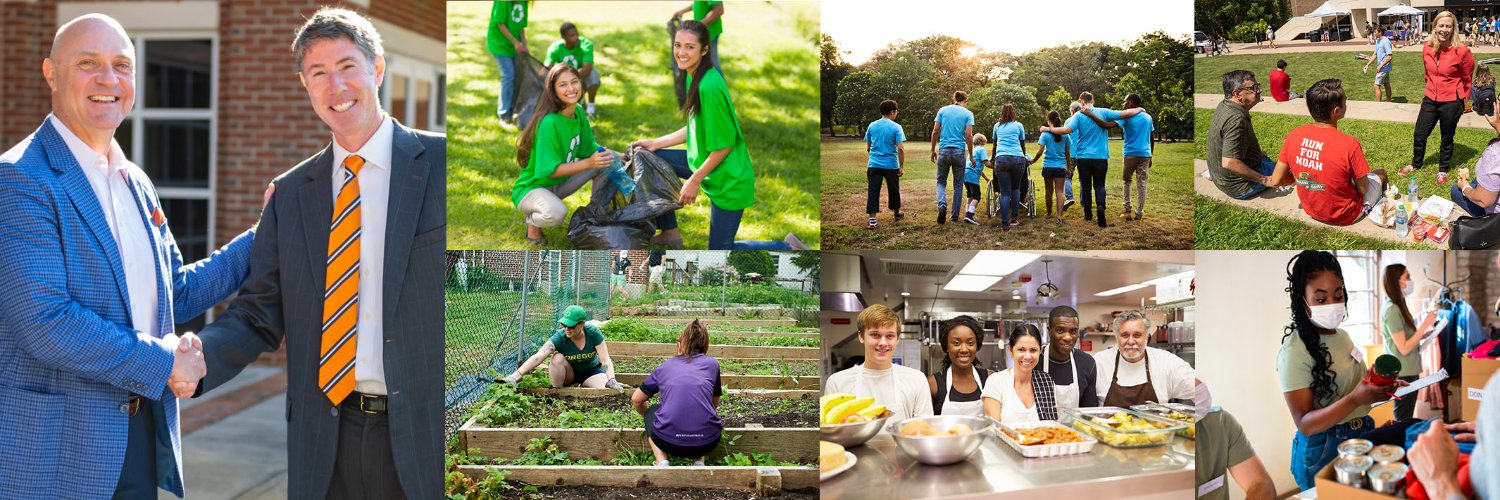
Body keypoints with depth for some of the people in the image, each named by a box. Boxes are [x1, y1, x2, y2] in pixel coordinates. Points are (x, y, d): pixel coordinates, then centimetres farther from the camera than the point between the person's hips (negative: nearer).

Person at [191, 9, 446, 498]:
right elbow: (258, 315, 8)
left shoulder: (441, 162, -1)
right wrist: (196, 361, -12)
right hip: (325, 441, 4)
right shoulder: (290, 193, 11)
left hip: (426, 437, -3)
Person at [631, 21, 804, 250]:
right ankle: (669, 231, 23)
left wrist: (694, 181, -17)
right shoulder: (695, 76, 1)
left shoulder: (709, 87, -28)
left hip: (728, 179, -9)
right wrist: (656, 143, 9)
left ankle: (788, 248, 14)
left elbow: (724, 145, -23)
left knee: (720, 249, 3)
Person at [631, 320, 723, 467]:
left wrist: (648, 416, 48)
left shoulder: (665, 366, 18)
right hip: (707, 442, 1)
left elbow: (636, 400, 27)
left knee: (651, 412, 33)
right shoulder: (712, 364, 17)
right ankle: (699, 461, 12)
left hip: (669, 441, -1)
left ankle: (661, 461, 9)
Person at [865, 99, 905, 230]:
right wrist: (902, 167, -7)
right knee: (893, 190, 17)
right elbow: (901, 148, -14)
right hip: (891, 165, -2)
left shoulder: (872, 126, 5)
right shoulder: (896, 127, -7)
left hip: (873, 165, 2)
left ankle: (872, 219, -10)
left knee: (873, 191, -1)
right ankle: (896, 214, 35)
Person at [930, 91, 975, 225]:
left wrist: (933, 150, 10)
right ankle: (955, 216, 14)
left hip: (944, 150, 1)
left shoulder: (943, 110, 6)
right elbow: (969, 135, -7)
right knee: (958, 184, 11)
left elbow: (935, 131, 1)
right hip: (959, 152, -1)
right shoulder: (968, 113, 1)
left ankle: (942, 205, -15)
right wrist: (971, 155, 0)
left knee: (941, 181, 12)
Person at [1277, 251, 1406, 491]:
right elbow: (1305, 424, -23)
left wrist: (1383, 388, -1)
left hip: (1362, 437, 8)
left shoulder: (1343, 336, 7)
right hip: (1323, 452, -8)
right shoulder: (1295, 351, -18)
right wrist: (1355, 399, -36)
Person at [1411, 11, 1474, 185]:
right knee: (1419, 134, 13)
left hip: (1451, 103, -4)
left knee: (1447, 138, 12)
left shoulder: (1461, 51, -17)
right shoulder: (1427, 49, -3)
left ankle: (1443, 170, 30)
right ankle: (1416, 164, 36)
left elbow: (1467, 79, -5)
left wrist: (1463, 101, 1)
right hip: (1430, 100, 4)